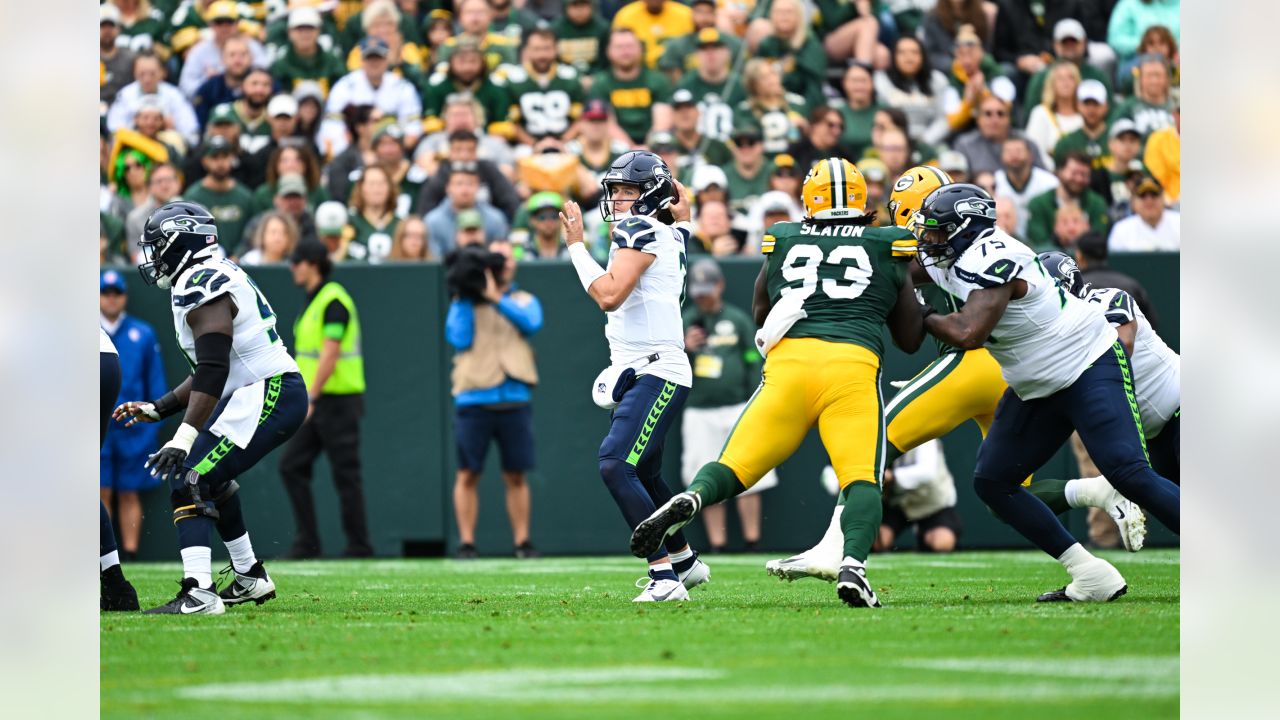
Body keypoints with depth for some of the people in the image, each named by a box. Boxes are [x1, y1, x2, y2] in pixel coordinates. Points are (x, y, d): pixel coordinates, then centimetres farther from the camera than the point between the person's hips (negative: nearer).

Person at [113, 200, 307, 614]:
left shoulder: (203, 288, -14)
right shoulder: (219, 280, 18)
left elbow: (212, 372, -24)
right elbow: (211, 372, 24)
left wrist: (183, 439, -28)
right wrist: (157, 410, 23)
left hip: (267, 397, -11)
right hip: (283, 393, 11)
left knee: (188, 482, -16)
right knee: (211, 480, 29)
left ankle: (198, 593, -28)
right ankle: (250, 578, 37)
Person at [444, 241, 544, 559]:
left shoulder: (524, 301, 15)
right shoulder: (464, 303, 11)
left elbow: (531, 323, -7)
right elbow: (459, 339, -4)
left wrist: (496, 297, -11)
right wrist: (463, 299, -4)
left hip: (515, 399, 1)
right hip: (474, 399, -1)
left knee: (516, 475, 3)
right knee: (468, 474, -2)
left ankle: (522, 541, 8)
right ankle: (466, 542, 1)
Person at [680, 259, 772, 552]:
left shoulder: (738, 320, 5)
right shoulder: (684, 322, 8)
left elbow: (754, 364, 5)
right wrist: (684, 349, -11)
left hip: (737, 411, -1)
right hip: (698, 414, 2)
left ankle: (752, 546, -1)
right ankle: (717, 548, 5)